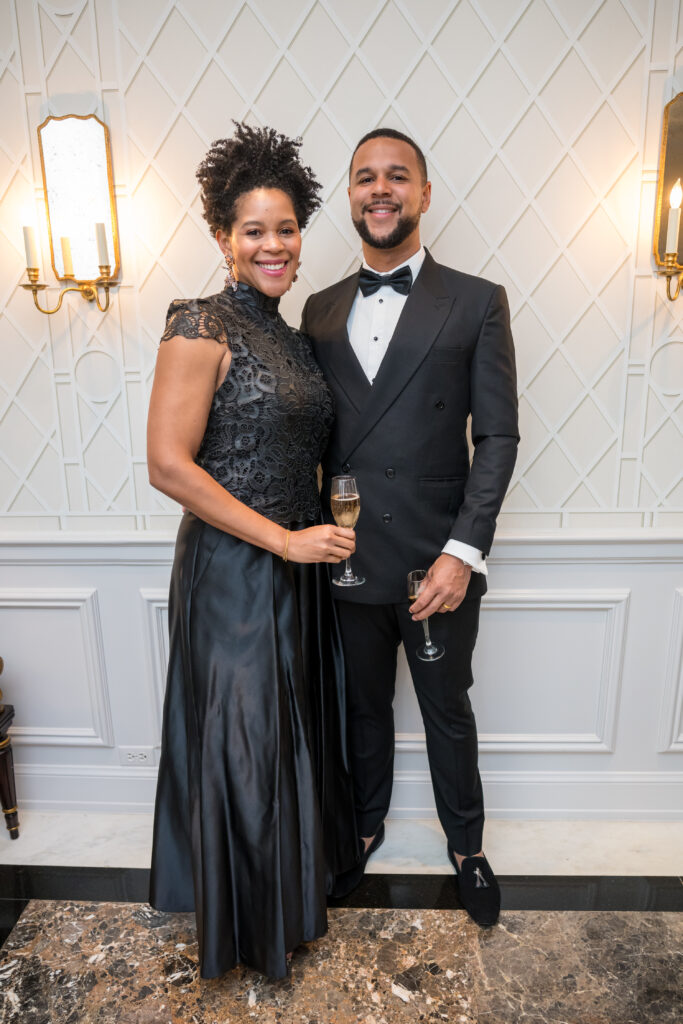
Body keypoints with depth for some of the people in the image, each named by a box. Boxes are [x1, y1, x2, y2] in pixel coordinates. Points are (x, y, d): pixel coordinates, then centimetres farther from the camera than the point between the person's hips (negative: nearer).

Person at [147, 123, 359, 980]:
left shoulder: (289, 335, 11)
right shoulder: (201, 327, -13)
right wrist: (284, 538, -19)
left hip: (298, 565, 8)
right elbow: (168, 465, -20)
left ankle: (298, 875, 47)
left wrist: (323, 529, 5)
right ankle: (251, 918, 36)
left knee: (296, 728, 21)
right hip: (232, 570, -8)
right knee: (243, 740, 9)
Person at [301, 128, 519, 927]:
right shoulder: (321, 309, 8)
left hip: (440, 563, -2)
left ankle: (466, 844, 43)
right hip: (348, 559, 3)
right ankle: (366, 824, 47)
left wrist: (464, 551, -15)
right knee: (363, 706, 21)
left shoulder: (477, 304, -2)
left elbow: (498, 436, -6)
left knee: (448, 712, 17)